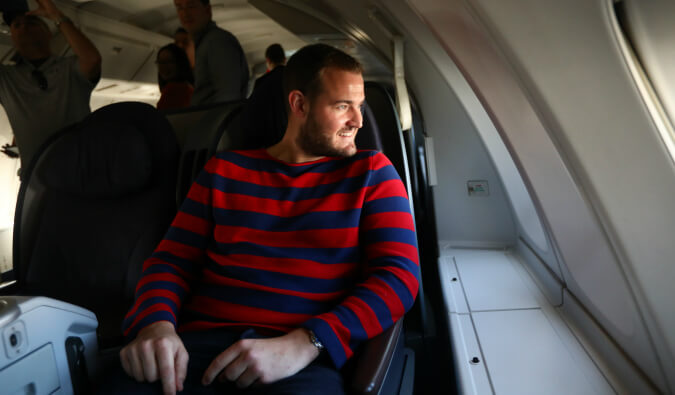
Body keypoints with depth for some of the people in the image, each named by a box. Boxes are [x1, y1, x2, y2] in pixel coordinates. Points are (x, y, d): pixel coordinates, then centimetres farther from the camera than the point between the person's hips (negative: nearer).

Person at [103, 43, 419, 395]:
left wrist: (304, 344, -17)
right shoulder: (224, 171, 14)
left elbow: (400, 275, -4)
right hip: (202, 343, 1)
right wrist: (156, 323, -10)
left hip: (306, 359, 0)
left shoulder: (371, 173, 8)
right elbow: (171, 262, 13)